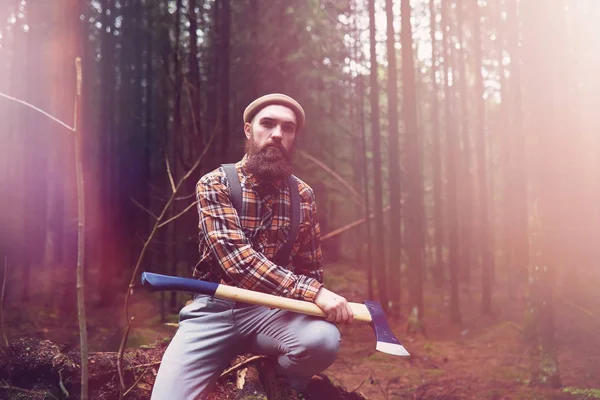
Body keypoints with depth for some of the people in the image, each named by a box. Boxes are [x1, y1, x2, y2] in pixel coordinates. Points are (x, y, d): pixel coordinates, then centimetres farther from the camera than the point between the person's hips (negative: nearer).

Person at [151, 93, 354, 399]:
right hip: (214, 309, -3)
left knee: (323, 339, -28)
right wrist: (312, 292, -29)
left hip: (270, 310, 3)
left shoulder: (303, 196, 6)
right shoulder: (214, 185, -7)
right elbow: (236, 259, -22)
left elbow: (310, 268, 14)